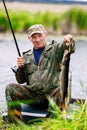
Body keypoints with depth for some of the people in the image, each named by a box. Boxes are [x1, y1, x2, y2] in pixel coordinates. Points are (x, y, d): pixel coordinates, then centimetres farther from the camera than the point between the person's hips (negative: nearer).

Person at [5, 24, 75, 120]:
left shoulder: (55, 49, 8)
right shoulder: (27, 56, 19)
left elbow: (65, 47, -16)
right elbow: (21, 81, 20)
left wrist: (68, 41, -39)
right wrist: (20, 67, 0)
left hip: (51, 93, -3)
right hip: (31, 94, 3)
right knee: (10, 88, -19)